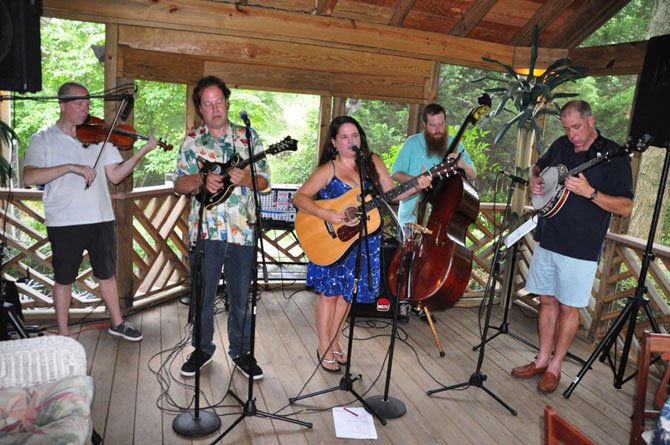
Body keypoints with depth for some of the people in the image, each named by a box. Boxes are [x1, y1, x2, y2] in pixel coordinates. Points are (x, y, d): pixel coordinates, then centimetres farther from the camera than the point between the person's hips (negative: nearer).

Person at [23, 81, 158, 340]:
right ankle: (63, 335, 25)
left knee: (106, 273, 14)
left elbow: (115, 175, 1)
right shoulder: (43, 140, -1)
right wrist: (70, 167, -26)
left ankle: (117, 323, 30)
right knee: (63, 279, 10)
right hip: (64, 222, -2)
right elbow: (29, 178, -15)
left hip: (100, 219, 3)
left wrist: (142, 152, -12)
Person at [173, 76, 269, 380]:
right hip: (204, 231, 1)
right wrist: (201, 179, -14)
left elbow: (264, 181, 3)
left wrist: (244, 178, -17)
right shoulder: (191, 141, 7)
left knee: (241, 298, 9)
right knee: (202, 296, 11)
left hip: (242, 230, 0)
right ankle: (202, 349, 31)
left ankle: (241, 351, 26)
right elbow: (179, 184, 5)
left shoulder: (248, 137, 5)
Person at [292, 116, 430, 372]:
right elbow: (299, 197, -17)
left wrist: (417, 187, -14)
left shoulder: (372, 162, 1)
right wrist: (326, 214, -29)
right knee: (329, 292, 4)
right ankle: (324, 349, 19)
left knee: (346, 293, 13)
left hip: (364, 242, 4)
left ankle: (334, 343, 29)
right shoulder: (328, 170, -11)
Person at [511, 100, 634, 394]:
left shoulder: (612, 155, -10)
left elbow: (626, 207, -13)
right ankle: (542, 360, 26)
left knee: (568, 307, 5)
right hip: (547, 240, 6)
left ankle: (554, 367, 19)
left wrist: (590, 192, -27)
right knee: (548, 301, 13)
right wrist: (534, 180, 3)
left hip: (580, 248, -5)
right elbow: (538, 166, 26)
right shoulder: (561, 145, 7)